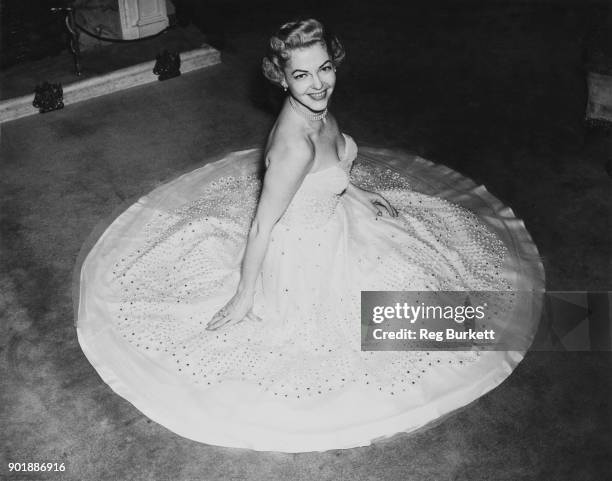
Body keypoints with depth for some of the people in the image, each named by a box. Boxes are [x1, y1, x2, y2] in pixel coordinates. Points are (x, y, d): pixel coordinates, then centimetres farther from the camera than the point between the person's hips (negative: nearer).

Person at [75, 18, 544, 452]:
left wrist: (360, 194, 15)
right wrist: (242, 300, -20)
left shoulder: (318, 109, -13)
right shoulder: (294, 145, -39)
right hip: (303, 253, -8)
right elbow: (260, 227, -30)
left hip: (330, 216, 8)